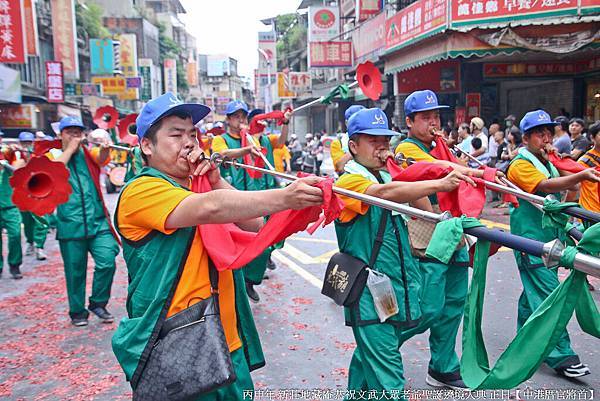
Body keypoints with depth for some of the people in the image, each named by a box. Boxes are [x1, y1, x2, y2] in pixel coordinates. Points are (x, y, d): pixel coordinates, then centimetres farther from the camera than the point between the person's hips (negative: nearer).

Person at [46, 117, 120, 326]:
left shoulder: (89, 153, 11)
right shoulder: (53, 154, 10)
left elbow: (102, 159, -12)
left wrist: (105, 148, -32)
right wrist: (70, 148, -8)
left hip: (97, 221, 1)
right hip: (70, 224, -1)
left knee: (107, 263, -8)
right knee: (75, 271, 7)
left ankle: (98, 303, 14)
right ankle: (77, 311, 25)